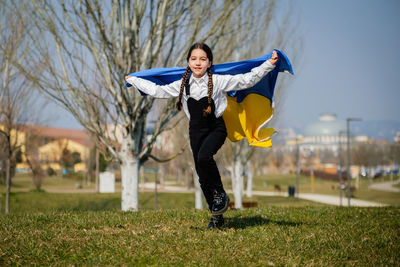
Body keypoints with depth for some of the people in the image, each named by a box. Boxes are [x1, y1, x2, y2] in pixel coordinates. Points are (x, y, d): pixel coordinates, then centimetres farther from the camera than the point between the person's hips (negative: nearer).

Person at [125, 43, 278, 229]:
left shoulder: (218, 81, -6)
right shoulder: (182, 85, 4)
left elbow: (247, 80, -5)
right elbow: (156, 90, 13)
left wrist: (269, 64, -11)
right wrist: (132, 80, 19)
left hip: (216, 128, -4)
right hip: (196, 131, 4)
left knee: (204, 157, -31)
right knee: (202, 175, 3)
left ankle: (220, 194, -10)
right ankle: (216, 216, 14)